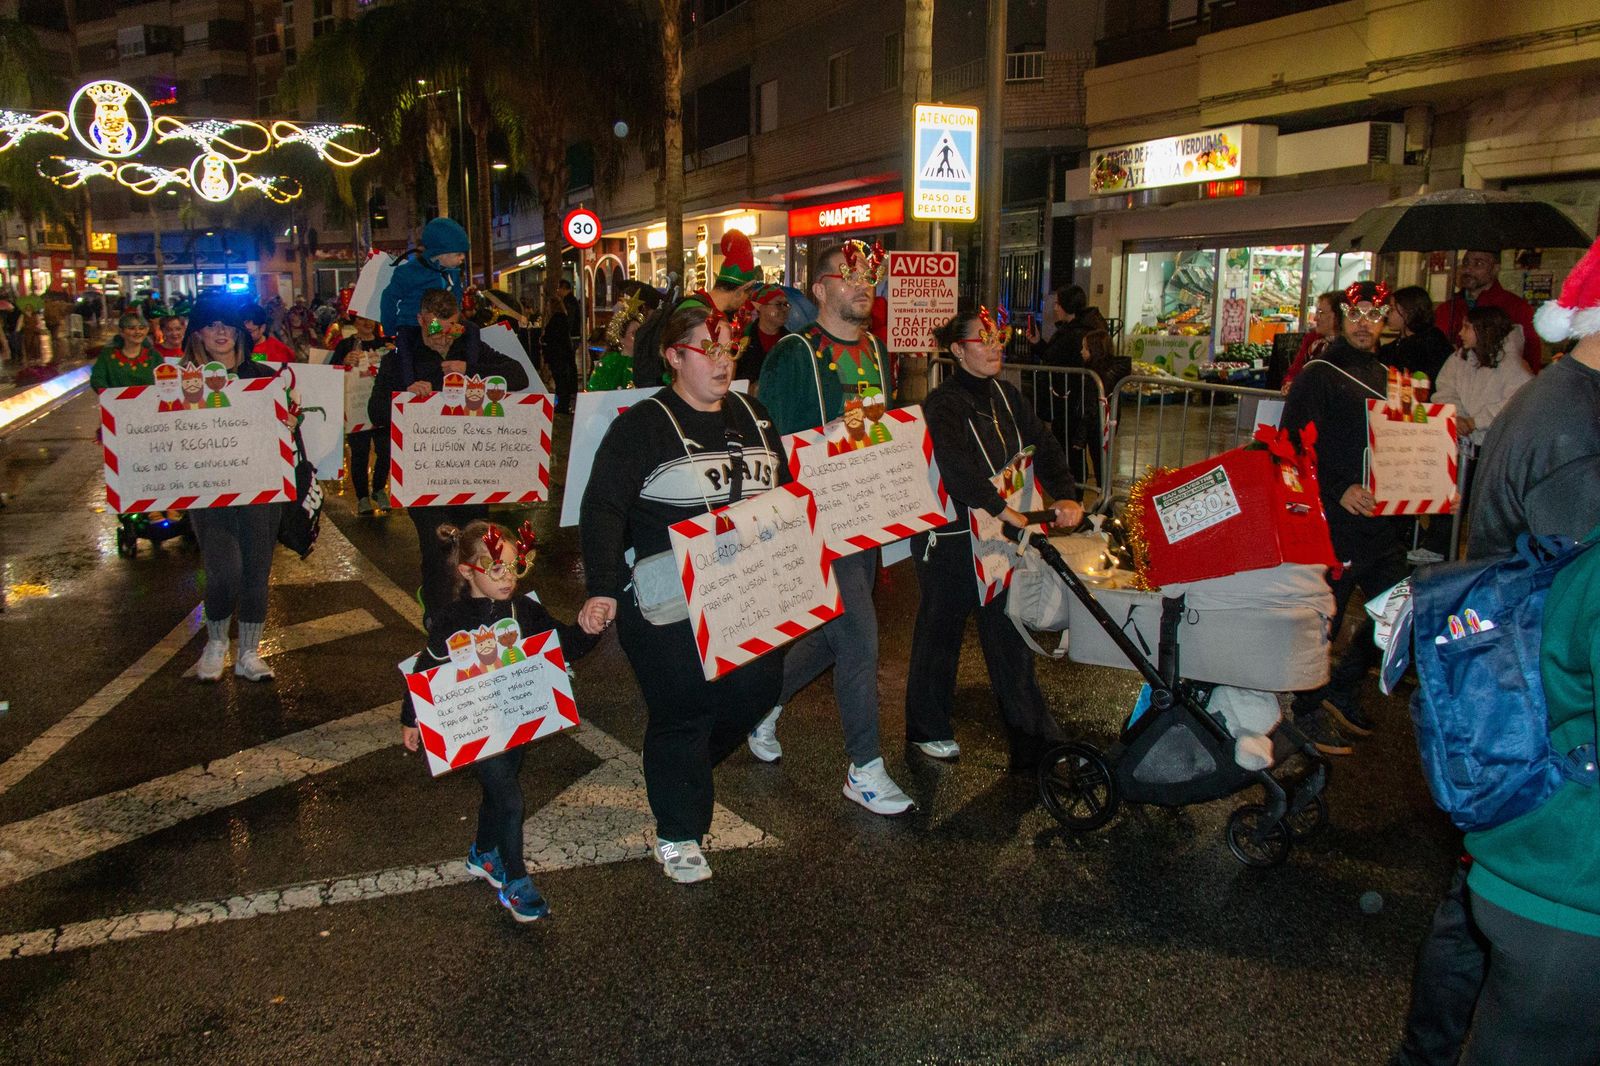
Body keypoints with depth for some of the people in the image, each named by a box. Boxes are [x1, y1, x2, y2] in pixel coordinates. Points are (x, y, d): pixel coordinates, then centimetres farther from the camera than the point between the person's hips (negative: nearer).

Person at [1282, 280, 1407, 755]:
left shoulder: (1388, 375, 15)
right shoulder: (1319, 375, -8)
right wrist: (1338, 490, -23)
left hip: (1383, 520, 8)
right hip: (1335, 521, -8)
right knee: (1324, 618, 0)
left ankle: (1342, 689, 31)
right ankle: (1308, 709, 16)